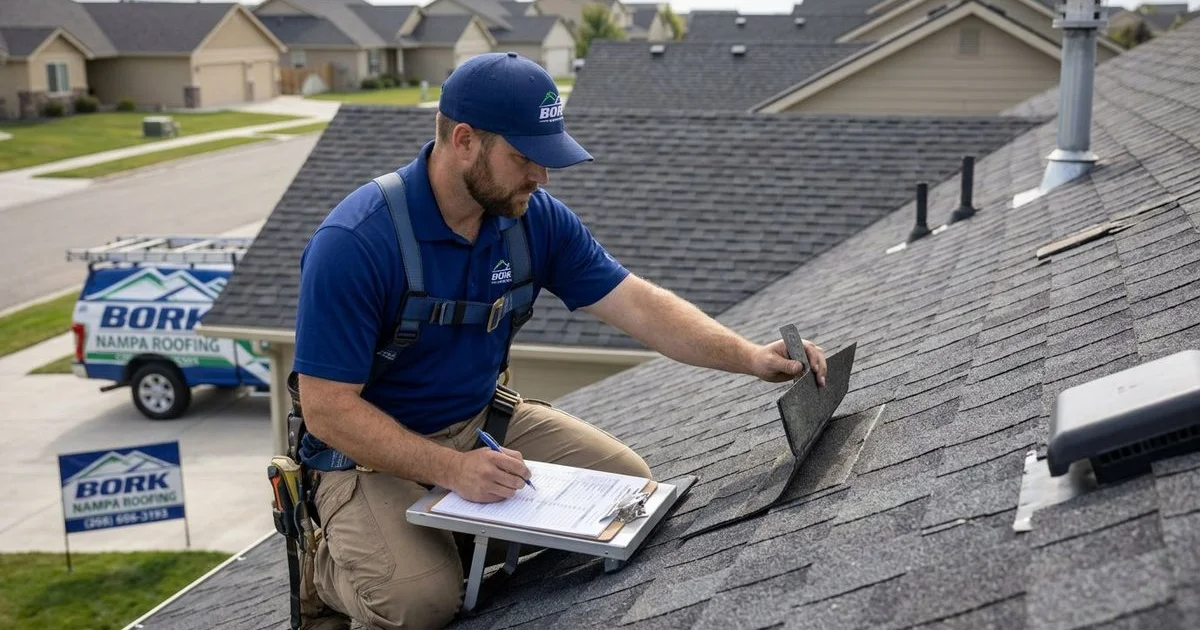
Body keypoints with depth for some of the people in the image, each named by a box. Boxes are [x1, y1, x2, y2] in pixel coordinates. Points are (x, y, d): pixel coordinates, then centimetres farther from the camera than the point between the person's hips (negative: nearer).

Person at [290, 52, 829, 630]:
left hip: (485, 421, 6)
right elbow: (328, 409, -24)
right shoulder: (353, 244, -27)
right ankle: (327, 570, 6)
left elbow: (640, 305, -8)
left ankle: (472, 534, 15)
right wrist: (452, 470, -34)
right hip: (371, 449, -6)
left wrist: (751, 357, -21)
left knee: (629, 486, -2)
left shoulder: (536, 218, -9)